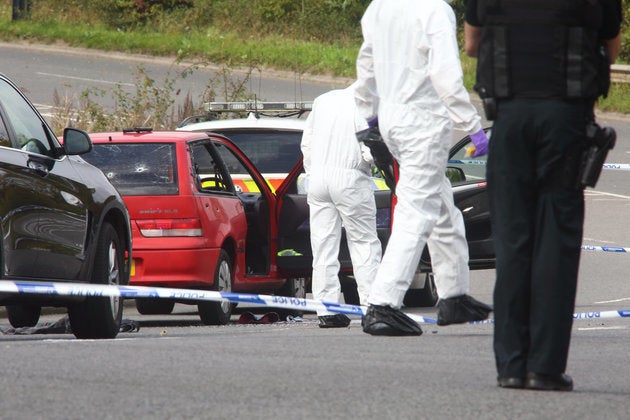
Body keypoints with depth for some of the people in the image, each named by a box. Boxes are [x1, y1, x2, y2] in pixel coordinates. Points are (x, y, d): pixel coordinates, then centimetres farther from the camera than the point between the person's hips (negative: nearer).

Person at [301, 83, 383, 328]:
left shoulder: (323, 100, 11)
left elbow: (306, 142, 14)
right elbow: (369, 151, -15)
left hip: (319, 178, 5)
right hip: (350, 179, -5)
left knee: (323, 245, 6)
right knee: (364, 243, 2)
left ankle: (326, 310, 3)